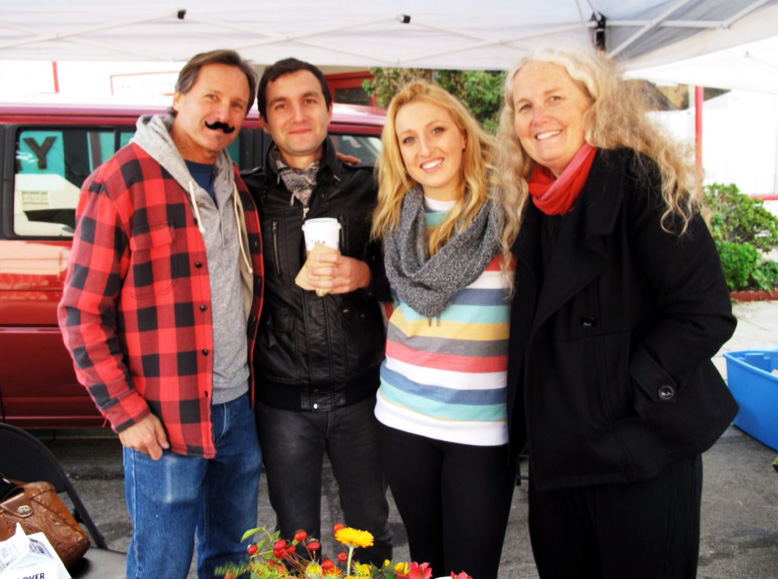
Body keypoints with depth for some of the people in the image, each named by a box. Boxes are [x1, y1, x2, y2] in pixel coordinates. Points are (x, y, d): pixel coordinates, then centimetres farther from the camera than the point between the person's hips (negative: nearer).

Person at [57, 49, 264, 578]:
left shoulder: (235, 185, 10)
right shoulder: (119, 183, -12)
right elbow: (82, 313, -11)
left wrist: (248, 374, 13)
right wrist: (125, 411, -13)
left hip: (238, 408, 7)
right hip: (165, 421, -6)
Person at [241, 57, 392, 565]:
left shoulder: (367, 186, 1)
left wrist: (364, 274, -15)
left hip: (358, 393, 0)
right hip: (282, 399, 0)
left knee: (372, 532, 16)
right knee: (296, 542, 15)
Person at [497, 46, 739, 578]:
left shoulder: (639, 180, -12)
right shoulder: (537, 203, 8)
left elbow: (706, 313, -17)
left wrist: (625, 397, -19)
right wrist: (525, 424, 8)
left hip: (641, 455, -6)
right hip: (558, 454, 6)